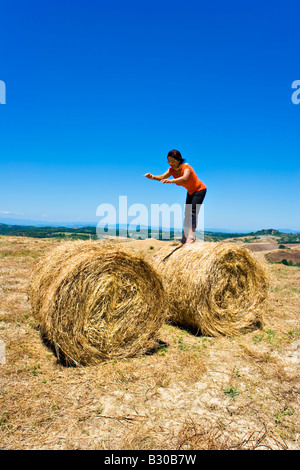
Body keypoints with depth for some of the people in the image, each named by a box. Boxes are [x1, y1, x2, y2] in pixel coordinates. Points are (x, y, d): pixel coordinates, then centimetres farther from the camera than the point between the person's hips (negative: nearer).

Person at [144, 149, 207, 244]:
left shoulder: (186, 168, -30)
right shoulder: (172, 169, -9)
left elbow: (184, 178, -52)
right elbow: (162, 177, -23)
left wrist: (171, 181, -67)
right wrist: (152, 177, -42)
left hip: (200, 190, -8)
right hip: (191, 192, 8)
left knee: (192, 212, -19)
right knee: (187, 213, 9)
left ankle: (191, 236, -24)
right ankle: (186, 236, 15)